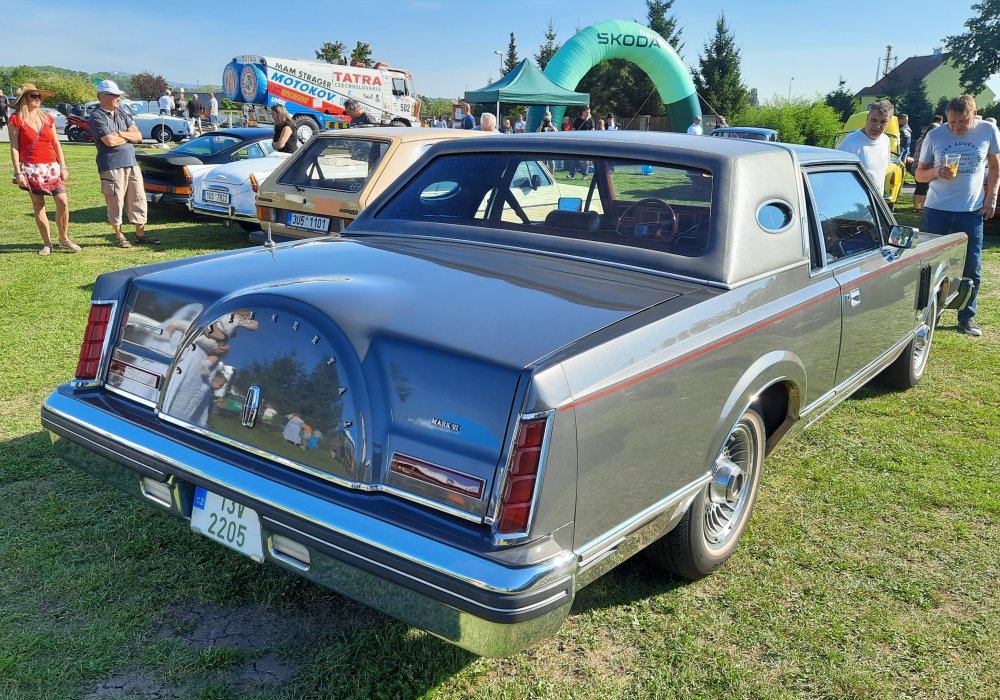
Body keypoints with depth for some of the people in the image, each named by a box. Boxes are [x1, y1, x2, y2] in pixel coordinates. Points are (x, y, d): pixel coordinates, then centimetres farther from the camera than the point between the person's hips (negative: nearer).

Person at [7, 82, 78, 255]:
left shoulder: (47, 119, 12)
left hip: (51, 167, 3)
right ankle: (47, 244, 9)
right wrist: (18, 172, -9)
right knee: (38, 206, 2)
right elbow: (14, 148, -3)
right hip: (31, 169, -3)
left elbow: (57, 144, 14)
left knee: (63, 202, -6)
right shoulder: (16, 120, -1)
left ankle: (64, 240, 9)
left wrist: (63, 167, 7)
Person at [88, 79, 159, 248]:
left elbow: (138, 136, 8)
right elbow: (110, 141, -18)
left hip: (131, 163, 6)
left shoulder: (123, 112, 13)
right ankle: (119, 236, 12)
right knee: (116, 202, 1)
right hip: (111, 166, -6)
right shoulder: (97, 116, -7)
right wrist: (129, 136, -1)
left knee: (138, 199, 8)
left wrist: (120, 134, -9)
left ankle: (140, 234, 18)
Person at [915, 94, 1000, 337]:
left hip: (972, 212, 1)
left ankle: (967, 318, 18)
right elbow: (919, 174, 3)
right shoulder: (934, 136, -3)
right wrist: (936, 173, -18)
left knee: (972, 270, 5)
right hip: (937, 211, 0)